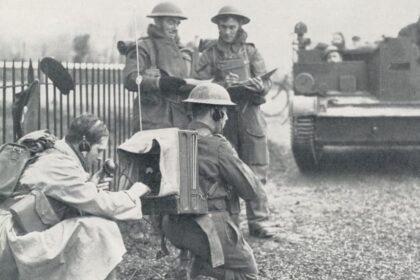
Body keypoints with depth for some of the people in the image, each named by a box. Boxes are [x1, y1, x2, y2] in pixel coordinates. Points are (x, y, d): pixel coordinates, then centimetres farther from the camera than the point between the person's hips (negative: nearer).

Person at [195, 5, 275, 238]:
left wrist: (259, 86, -20)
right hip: (221, 117, 0)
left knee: (256, 171, -3)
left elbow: (267, 82, 3)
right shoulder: (209, 55, 8)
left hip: (250, 116, 0)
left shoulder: (250, 51, 10)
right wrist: (223, 85, -19)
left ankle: (258, 221, 1)